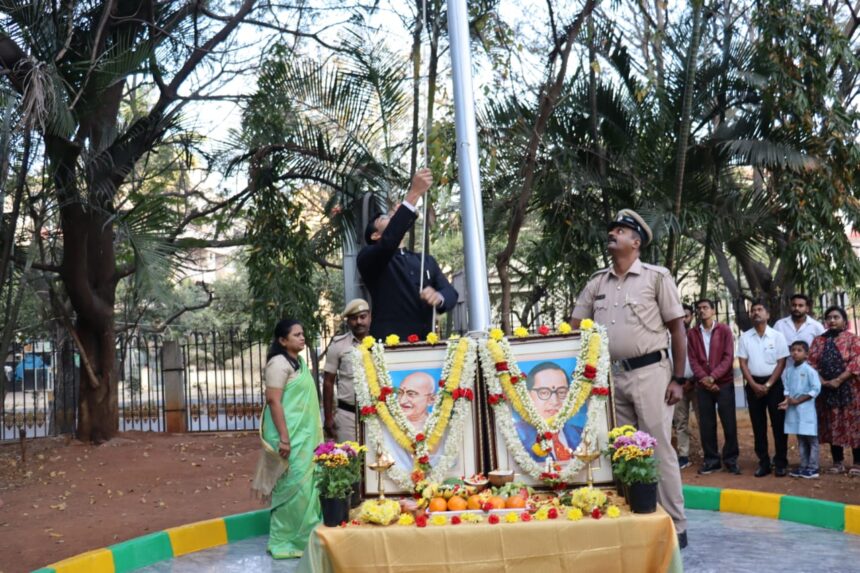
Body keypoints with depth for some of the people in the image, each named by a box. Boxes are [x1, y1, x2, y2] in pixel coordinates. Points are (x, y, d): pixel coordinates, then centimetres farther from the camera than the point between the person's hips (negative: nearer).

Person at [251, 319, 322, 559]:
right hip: (290, 436, -9)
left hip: (304, 435, 9)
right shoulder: (279, 363, -13)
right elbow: (273, 401, -19)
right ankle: (286, 541, 7)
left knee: (305, 485, 11)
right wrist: (284, 437, -23)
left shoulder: (299, 362, 14)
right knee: (292, 486, -4)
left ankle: (302, 536, 20)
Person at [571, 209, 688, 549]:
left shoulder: (656, 276, -1)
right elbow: (573, 329, 12)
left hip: (649, 372, -5)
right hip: (612, 375, 5)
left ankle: (675, 526, 8)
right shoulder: (597, 283, 11)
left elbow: (678, 330, -1)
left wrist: (678, 379, -6)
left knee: (658, 449, -3)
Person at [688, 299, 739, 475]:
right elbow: (692, 359, 3)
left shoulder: (724, 330, 0)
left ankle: (731, 459, 11)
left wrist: (713, 376, -16)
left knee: (729, 422, 1)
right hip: (702, 385, 2)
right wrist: (703, 378, -12)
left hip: (724, 383, -2)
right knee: (706, 424, 4)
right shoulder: (692, 333, 7)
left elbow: (728, 357, -6)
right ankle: (711, 459, 13)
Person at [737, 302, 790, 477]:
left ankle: (781, 462, 8)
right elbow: (743, 363, 1)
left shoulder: (777, 336, -2)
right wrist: (754, 385, -8)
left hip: (774, 383, -2)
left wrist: (768, 385, -10)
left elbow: (781, 363, -4)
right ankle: (763, 462, 11)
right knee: (758, 425, 5)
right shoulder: (744, 337, 3)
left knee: (778, 423, -1)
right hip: (753, 384, 2)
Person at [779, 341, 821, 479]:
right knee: (800, 439, 12)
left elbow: (816, 389, -14)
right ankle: (804, 466, 19)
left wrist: (798, 400, -15)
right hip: (793, 409, 6)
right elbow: (786, 388, 9)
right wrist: (786, 401, -10)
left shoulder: (809, 370, -10)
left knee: (811, 438, 1)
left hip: (806, 409, -6)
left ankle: (813, 468, 6)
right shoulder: (788, 370, 7)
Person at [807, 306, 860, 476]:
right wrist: (823, 381, -11)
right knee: (832, 426, 7)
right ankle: (838, 462, 16)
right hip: (826, 390, 4)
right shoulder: (818, 341, 10)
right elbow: (811, 363, 3)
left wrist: (838, 380, -18)